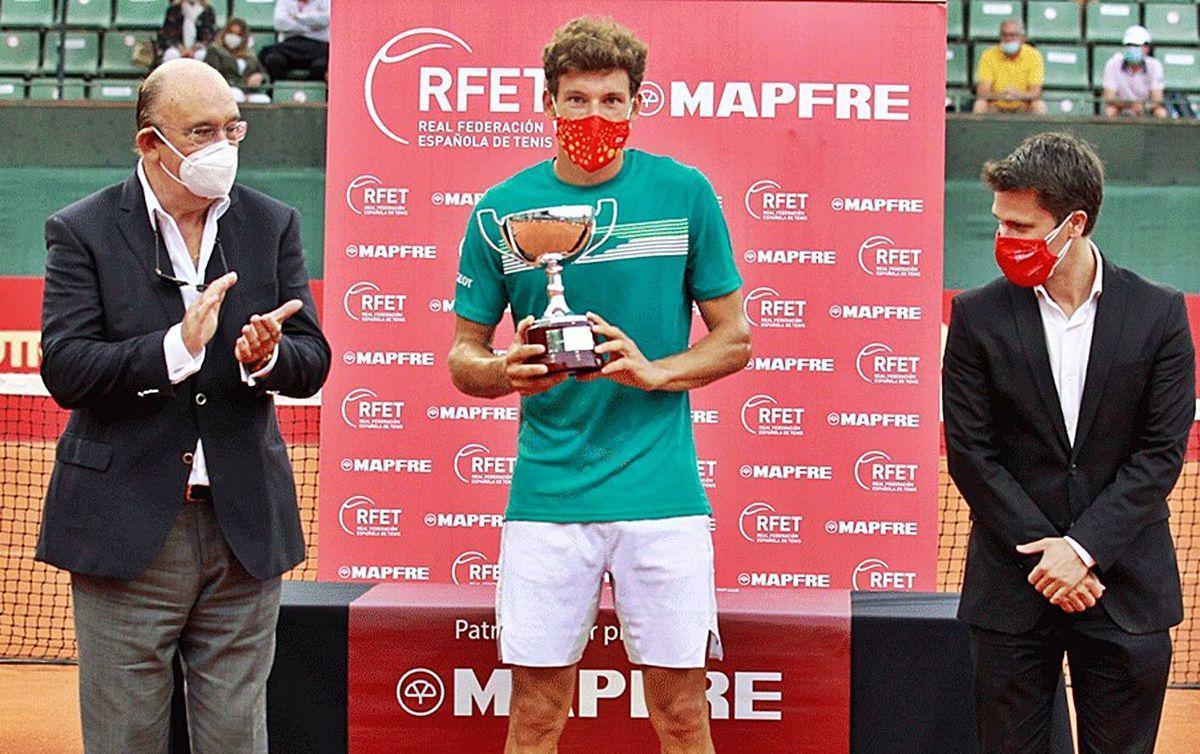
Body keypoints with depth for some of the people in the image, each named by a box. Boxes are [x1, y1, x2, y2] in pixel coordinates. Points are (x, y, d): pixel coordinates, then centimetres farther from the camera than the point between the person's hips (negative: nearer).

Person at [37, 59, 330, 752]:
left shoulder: (274, 225, 8)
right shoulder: (83, 232, -2)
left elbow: (312, 362, 4)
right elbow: (65, 371, -12)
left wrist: (266, 356, -20)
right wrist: (178, 346, -25)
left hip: (245, 530, 3)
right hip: (126, 531, -2)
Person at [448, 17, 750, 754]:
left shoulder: (685, 193, 2)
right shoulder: (503, 209, 4)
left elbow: (734, 340, 7)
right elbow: (464, 356, 9)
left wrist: (655, 371, -12)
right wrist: (510, 373, -13)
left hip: (661, 491, 0)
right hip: (547, 493, 1)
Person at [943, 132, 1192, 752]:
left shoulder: (1158, 314, -1)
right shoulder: (978, 316, -1)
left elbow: (1162, 452, -3)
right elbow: (970, 453, -3)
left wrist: (1084, 548, -12)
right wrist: (1044, 556, -10)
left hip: (1126, 586, 0)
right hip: (1012, 586, 0)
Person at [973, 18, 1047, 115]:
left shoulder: (1033, 56, -6)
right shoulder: (989, 55, -7)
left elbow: (1036, 92, -14)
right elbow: (982, 92, -15)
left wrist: (1019, 95, -37)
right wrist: (999, 95, -38)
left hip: (1023, 108, 0)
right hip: (996, 108, 0)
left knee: (1039, 106, -28)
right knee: (980, 104, -29)